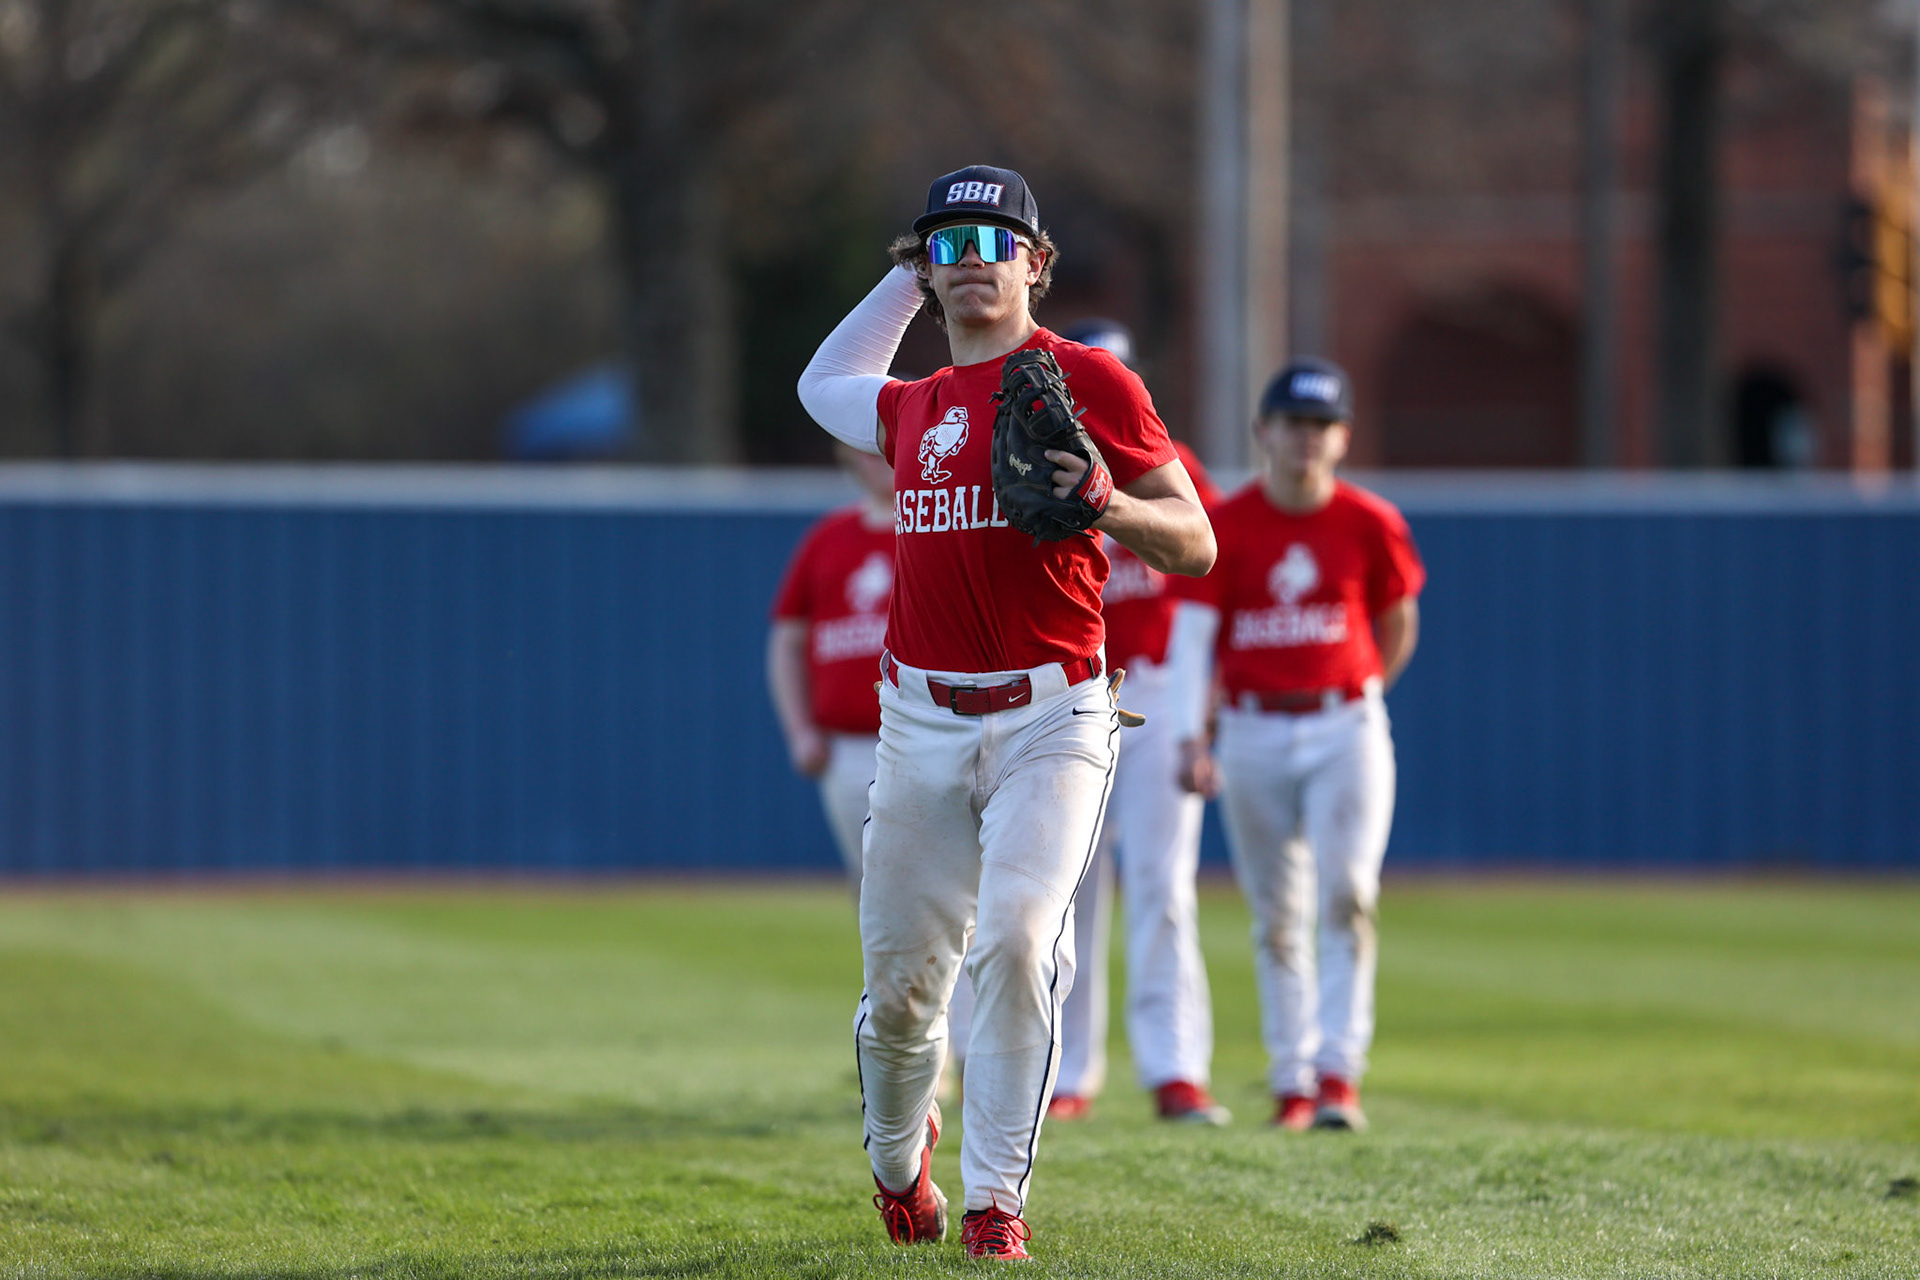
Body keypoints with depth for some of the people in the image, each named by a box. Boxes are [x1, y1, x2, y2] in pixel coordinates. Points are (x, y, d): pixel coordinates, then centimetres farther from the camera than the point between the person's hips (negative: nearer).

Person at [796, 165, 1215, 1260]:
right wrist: (903, 280, 34)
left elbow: (1195, 545, -4)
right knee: (901, 981, 6)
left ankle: (997, 1198, -16)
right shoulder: (913, 408, 15)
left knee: (1018, 937, -23)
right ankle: (898, 1155, 35)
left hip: (1050, 721, -5)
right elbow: (823, 386, 39)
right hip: (923, 726, 5)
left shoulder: (1089, 380, -2)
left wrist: (1109, 503, -23)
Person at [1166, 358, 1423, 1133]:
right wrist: (1190, 737, -21)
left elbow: (1398, 625, 13)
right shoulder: (1224, 527, -4)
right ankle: (1292, 1081, 13)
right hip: (1253, 733, 1)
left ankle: (1339, 1074, -12)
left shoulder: (1369, 525, -1)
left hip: (1346, 727, -1)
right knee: (1276, 914, 6)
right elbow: (1192, 632, -11)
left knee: (1347, 895, -13)